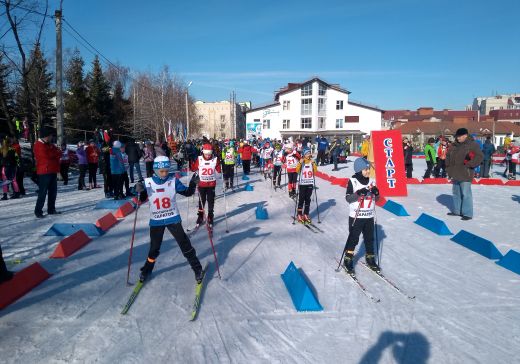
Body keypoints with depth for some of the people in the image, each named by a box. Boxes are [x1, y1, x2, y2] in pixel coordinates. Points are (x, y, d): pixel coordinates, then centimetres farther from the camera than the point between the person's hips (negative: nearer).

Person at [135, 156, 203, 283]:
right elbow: (142, 200, 2)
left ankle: (197, 268, 17)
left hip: (173, 218, -1)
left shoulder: (173, 180, -8)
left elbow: (187, 192, -5)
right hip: (156, 221, 1)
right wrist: (140, 192, -18)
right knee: (154, 248, 13)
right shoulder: (148, 182, -6)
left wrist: (193, 183, -22)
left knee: (185, 244, 2)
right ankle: (147, 270, 37)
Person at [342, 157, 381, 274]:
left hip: (369, 216, 5)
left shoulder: (372, 181, 5)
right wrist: (359, 193, -25)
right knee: (353, 238, 1)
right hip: (356, 216, -5)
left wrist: (376, 192, -11)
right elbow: (348, 198, -11)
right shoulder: (352, 181, -9)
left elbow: (376, 199, 10)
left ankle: (370, 259, 29)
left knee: (370, 239, 13)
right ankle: (348, 260, 13)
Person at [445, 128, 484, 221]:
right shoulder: (453, 145, 11)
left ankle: (468, 213, 0)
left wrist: (469, 164, -17)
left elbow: (480, 156, -11)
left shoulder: (472, 145, -7)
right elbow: (448, 156, 19)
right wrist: (449, 168, 10)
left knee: (466, 194, -7)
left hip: (465, 174, -7)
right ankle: (456, 210, 28)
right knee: (456, 193, 16)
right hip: (455, 174, 7)